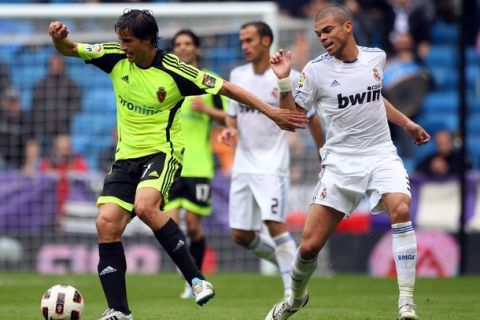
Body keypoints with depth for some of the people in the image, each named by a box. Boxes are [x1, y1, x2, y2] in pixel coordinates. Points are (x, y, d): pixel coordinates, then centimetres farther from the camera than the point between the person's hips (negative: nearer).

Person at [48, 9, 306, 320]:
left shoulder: (174, 71, -14)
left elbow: (226, 88, -7)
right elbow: (69, 49, 2)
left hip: (163, 152, -5)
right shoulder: (116, 57, -1)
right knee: (107, 223, -10)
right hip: (127, 155, 5)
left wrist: (272, 112, -8)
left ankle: (196, 278, -23)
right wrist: (59, 36, -23)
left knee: (145, 206, -33)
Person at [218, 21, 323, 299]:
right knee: (241, 235, 4)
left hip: (272, 164, -6)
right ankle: (287, 261, 27)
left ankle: (294, 287, -12)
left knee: (274, 222, -21)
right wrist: (230, 130, -1)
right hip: (243, 164, 6)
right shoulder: (238, 75, 9)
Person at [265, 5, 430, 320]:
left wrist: (406, 122, 28)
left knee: (401, 209, -29)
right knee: (310, 245, -6)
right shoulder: (316, 70, -5)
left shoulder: (376, 57, 6)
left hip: (381, 155, 1)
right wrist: (284, 81, -15)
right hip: (340, 161, -1)